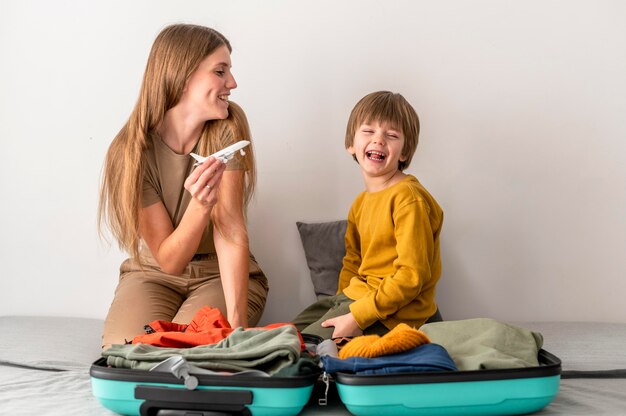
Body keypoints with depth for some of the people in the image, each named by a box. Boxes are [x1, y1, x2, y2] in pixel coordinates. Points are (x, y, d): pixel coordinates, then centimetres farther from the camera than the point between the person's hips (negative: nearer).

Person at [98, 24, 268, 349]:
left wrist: (237, 323, -35)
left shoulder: (227, 128, -16)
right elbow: (169, 260, -18)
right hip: (153, 274, 0)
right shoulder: (130, 151, -18)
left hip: (224, 274, 0)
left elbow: (231, 232, -24)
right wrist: (200, 205, -39)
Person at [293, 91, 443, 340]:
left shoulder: (409, 198, -18)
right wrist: (342, 300, 1)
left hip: (392, 313, -9)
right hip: (356, 296, 9)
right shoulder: (361, 202, 12)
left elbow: (412, 276, -22)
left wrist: (357, 317, -23)